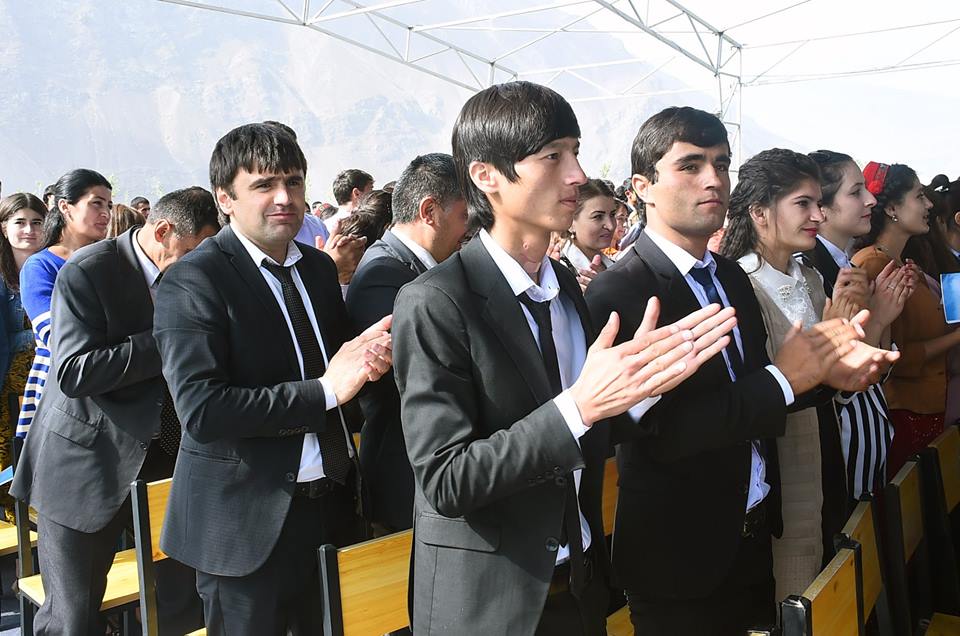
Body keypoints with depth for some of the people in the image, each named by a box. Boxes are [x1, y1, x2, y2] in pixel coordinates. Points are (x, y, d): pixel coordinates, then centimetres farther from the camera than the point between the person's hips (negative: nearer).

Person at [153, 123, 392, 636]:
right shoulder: (193, 281, -13)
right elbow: (201, 411, -23)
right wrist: (324, 391, -22)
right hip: (248, 523, -6)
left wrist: (368, 358, -7)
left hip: (331, 506, 6)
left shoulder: (319, 267, 8)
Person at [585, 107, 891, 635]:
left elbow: (745, 390, 12)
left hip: (753, 538, 7)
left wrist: (824, 368, -7)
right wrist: (783, 378, -20)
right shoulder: (616, 293, -19)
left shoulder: (731, 275, 6)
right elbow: (660, 432, -26)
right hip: (680, 555, -7)